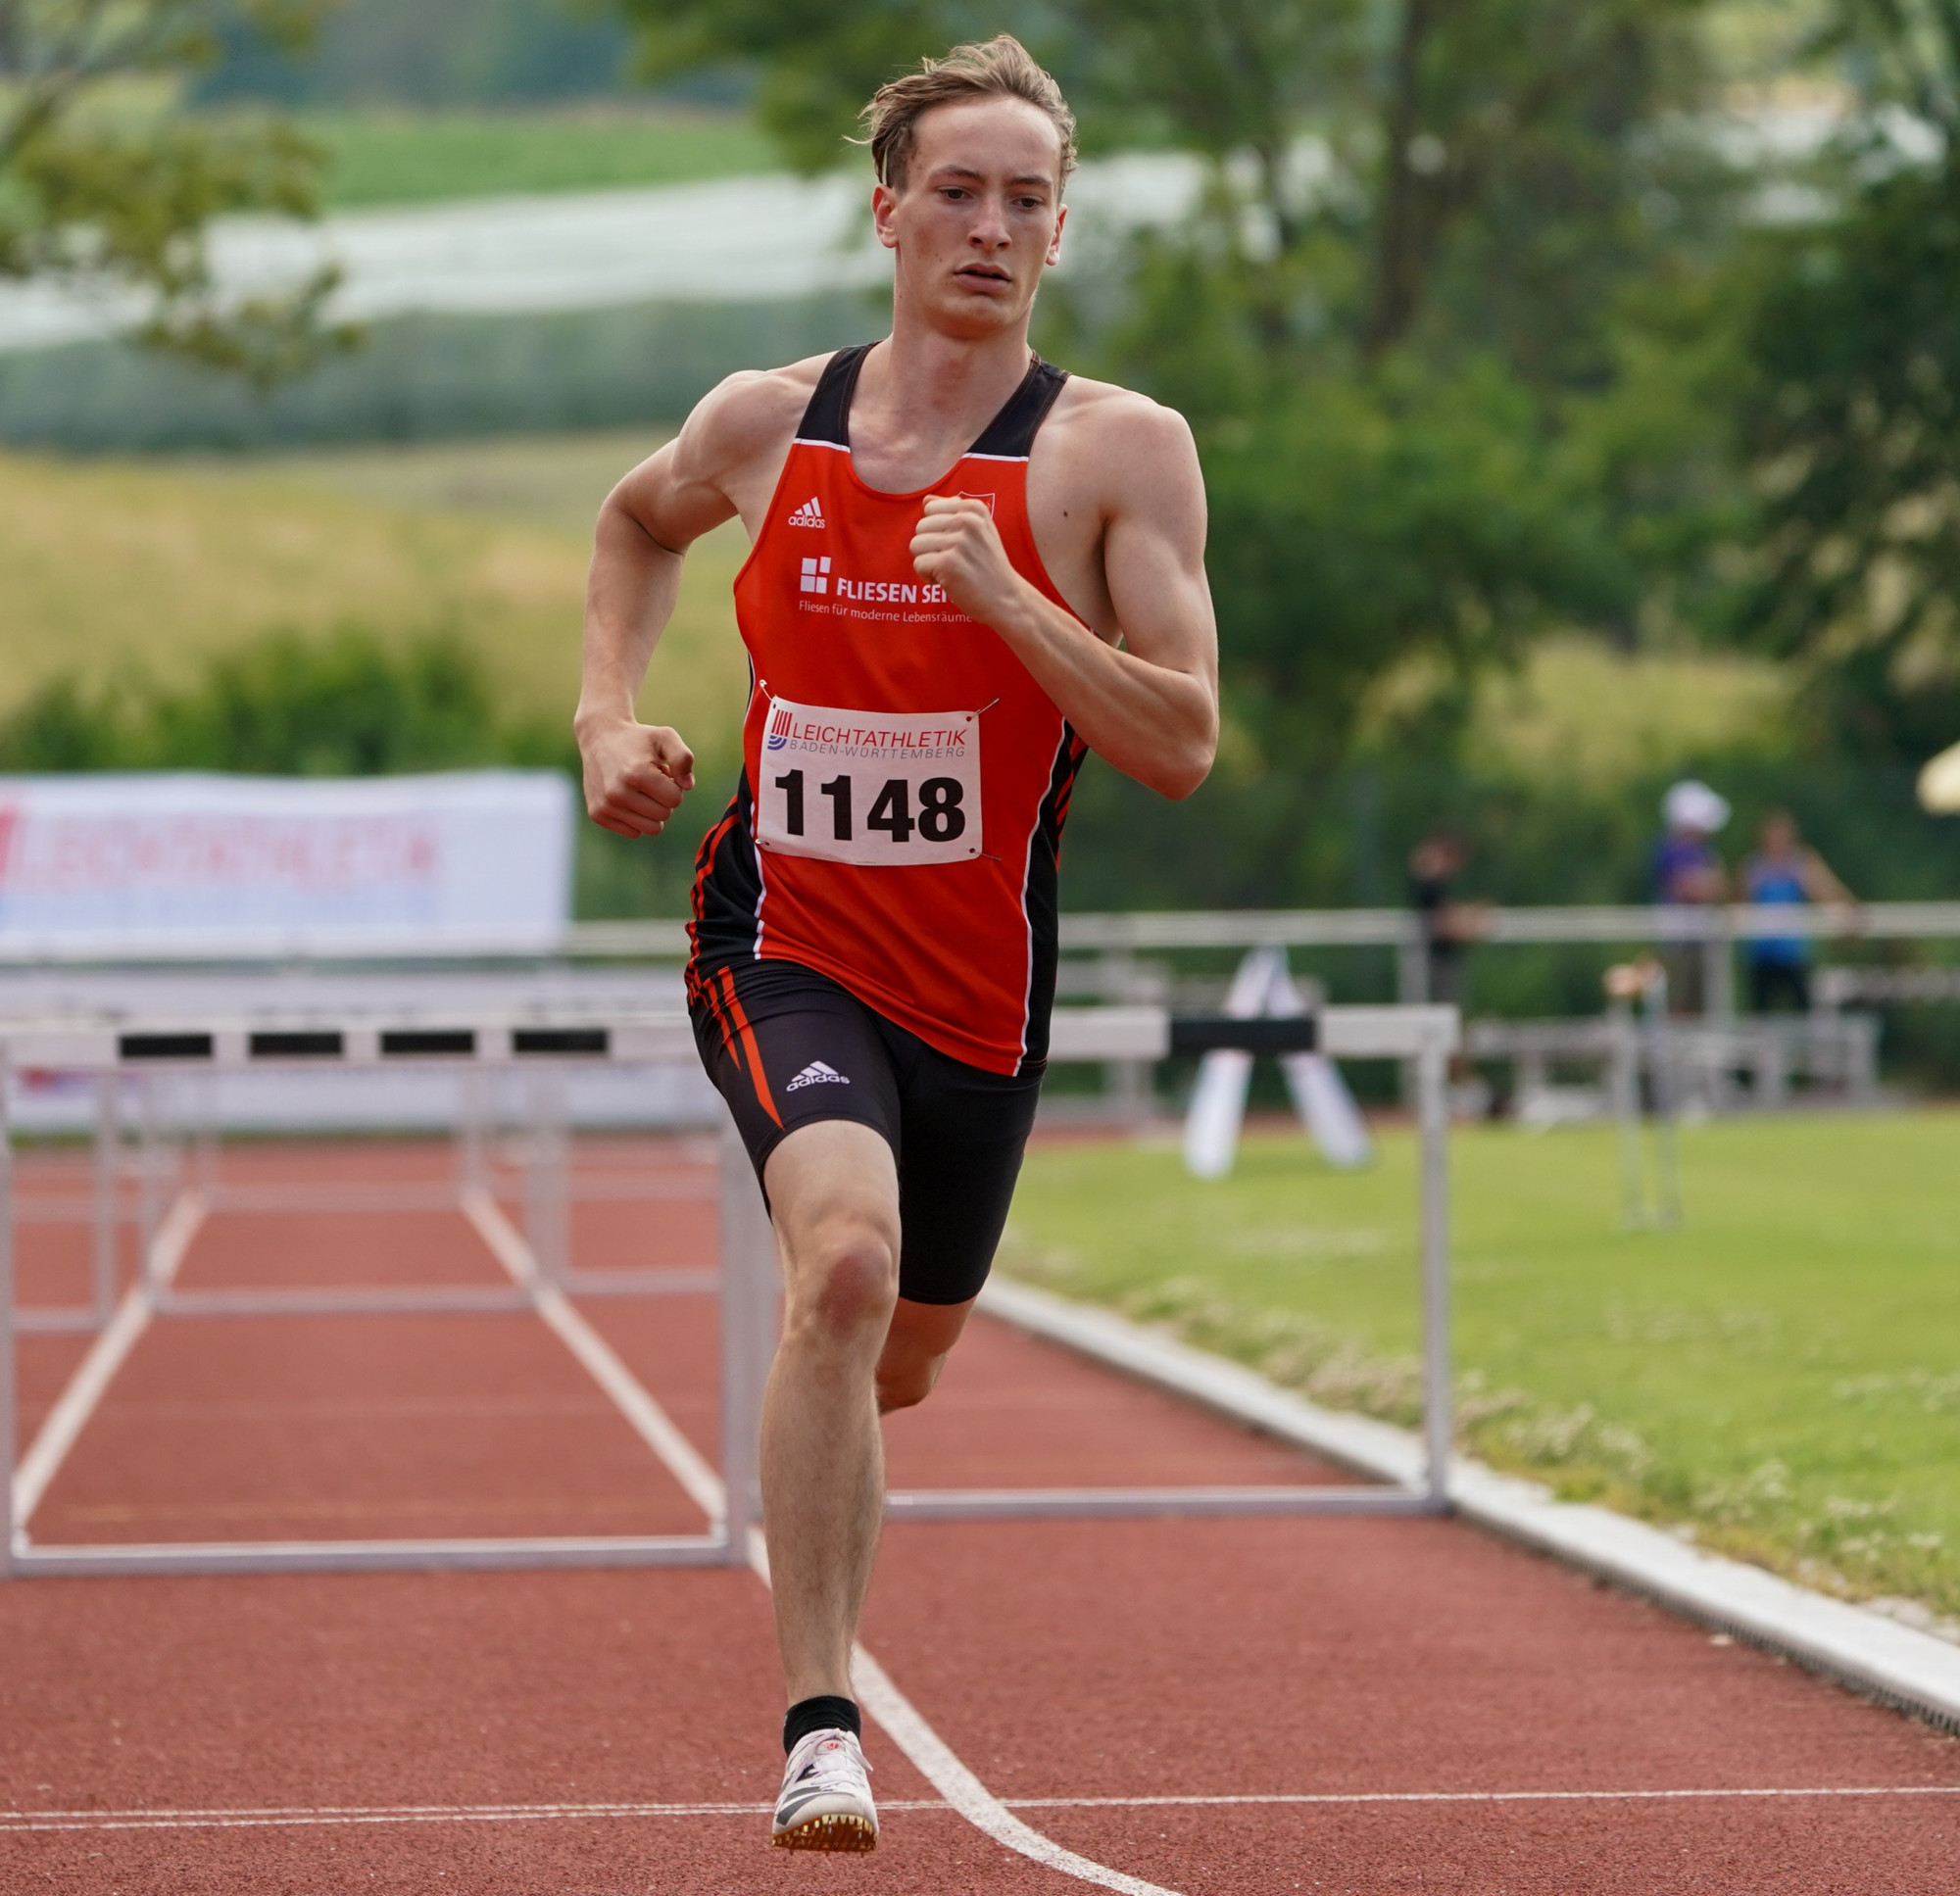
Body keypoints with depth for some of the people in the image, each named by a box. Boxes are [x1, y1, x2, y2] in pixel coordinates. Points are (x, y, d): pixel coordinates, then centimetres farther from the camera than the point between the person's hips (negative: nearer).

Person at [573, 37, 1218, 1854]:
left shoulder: (1118, 450, -8)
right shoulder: (766, 424, -1)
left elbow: (1182, 747, -14)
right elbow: (637, 520, 23)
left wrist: (1008, 597, -26)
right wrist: (608, 714, 8)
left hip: (976, 986, 1)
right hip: (782, 947, -1)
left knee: (897, 1361, 18)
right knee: (847, 1261, -29)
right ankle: (820, 1728, -24)